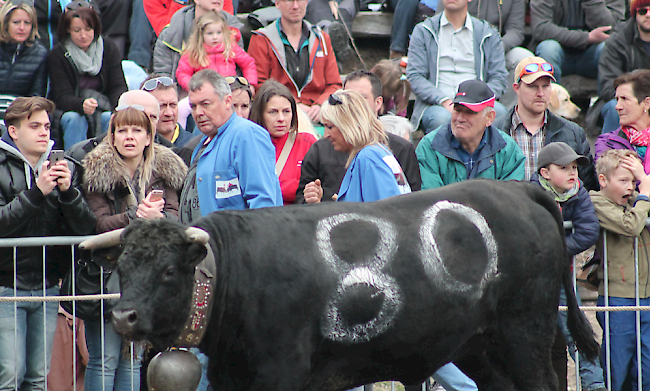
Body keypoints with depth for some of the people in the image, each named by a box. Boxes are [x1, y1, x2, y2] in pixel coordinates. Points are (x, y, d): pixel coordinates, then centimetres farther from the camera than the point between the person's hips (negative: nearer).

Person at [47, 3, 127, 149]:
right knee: (74, 119, -34)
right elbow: (62, 97, -16)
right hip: (71, 109, -1)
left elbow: (118, 86, -6)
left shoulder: (108, 48, -1)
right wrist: (82, 105, -40)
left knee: (110, 118, -31)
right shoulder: (58, 55, -9)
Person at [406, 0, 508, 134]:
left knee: (498, 111, -33)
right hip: (435, 105, -1)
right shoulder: (423, 31, 12)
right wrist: (444, 101, -15)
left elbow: (498, 78, 9)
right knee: (442, 117, -38)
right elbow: (415, 77, 3)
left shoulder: (488, 34, 15)